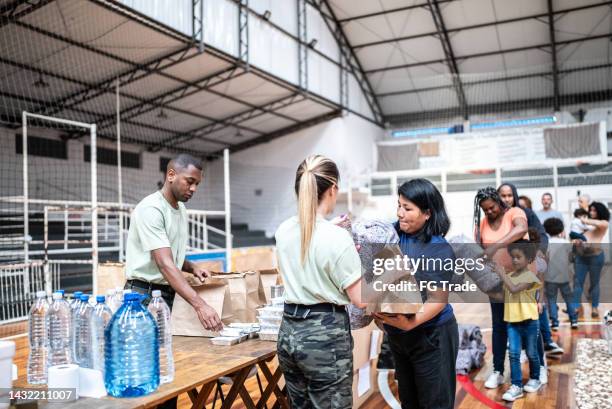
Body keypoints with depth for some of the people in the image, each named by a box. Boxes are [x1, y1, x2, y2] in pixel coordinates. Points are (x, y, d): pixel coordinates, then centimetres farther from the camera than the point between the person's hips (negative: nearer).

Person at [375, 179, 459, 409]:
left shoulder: (439, 250, -19)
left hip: (431, 337, -5)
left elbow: (437, 300, -20)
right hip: (397, 335, 5)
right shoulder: (393, 234, -5)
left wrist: (410, 323, -33)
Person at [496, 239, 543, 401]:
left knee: (531, 353, 13)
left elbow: (514, 289, -28)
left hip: (529, 322, -5)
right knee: (513, 354, 0)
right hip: (512, 321, 5)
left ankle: (534, 379, 34)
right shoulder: (509, 276, 6)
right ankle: (516, 386, 3)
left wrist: (502, 274, -22)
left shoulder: (529, 276, -14)